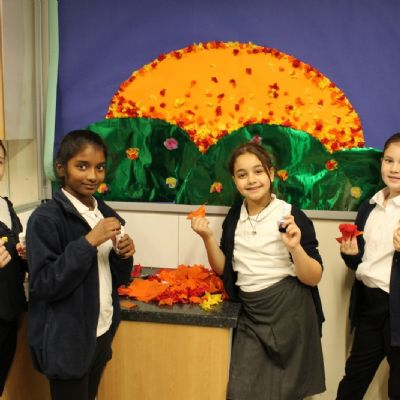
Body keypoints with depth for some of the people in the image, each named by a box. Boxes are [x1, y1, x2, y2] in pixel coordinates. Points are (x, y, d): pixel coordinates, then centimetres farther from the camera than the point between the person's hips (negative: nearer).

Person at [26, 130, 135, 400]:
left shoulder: (106, 214, 4)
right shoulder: (46, 218, -16)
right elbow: (43, 285, -19)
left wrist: (123, 255, -11)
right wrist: (88, 242, -25)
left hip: (102, 333, 6)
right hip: (66, 342, -6)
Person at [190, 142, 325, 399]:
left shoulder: (292, 216, -11)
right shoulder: (234, 216, 2)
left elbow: (314, 278, -10)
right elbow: (224, 270, 9)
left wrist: (295, 247, -28)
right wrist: (208, 238, -6)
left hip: (289, 313, -4)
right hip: (251, 316, 4)